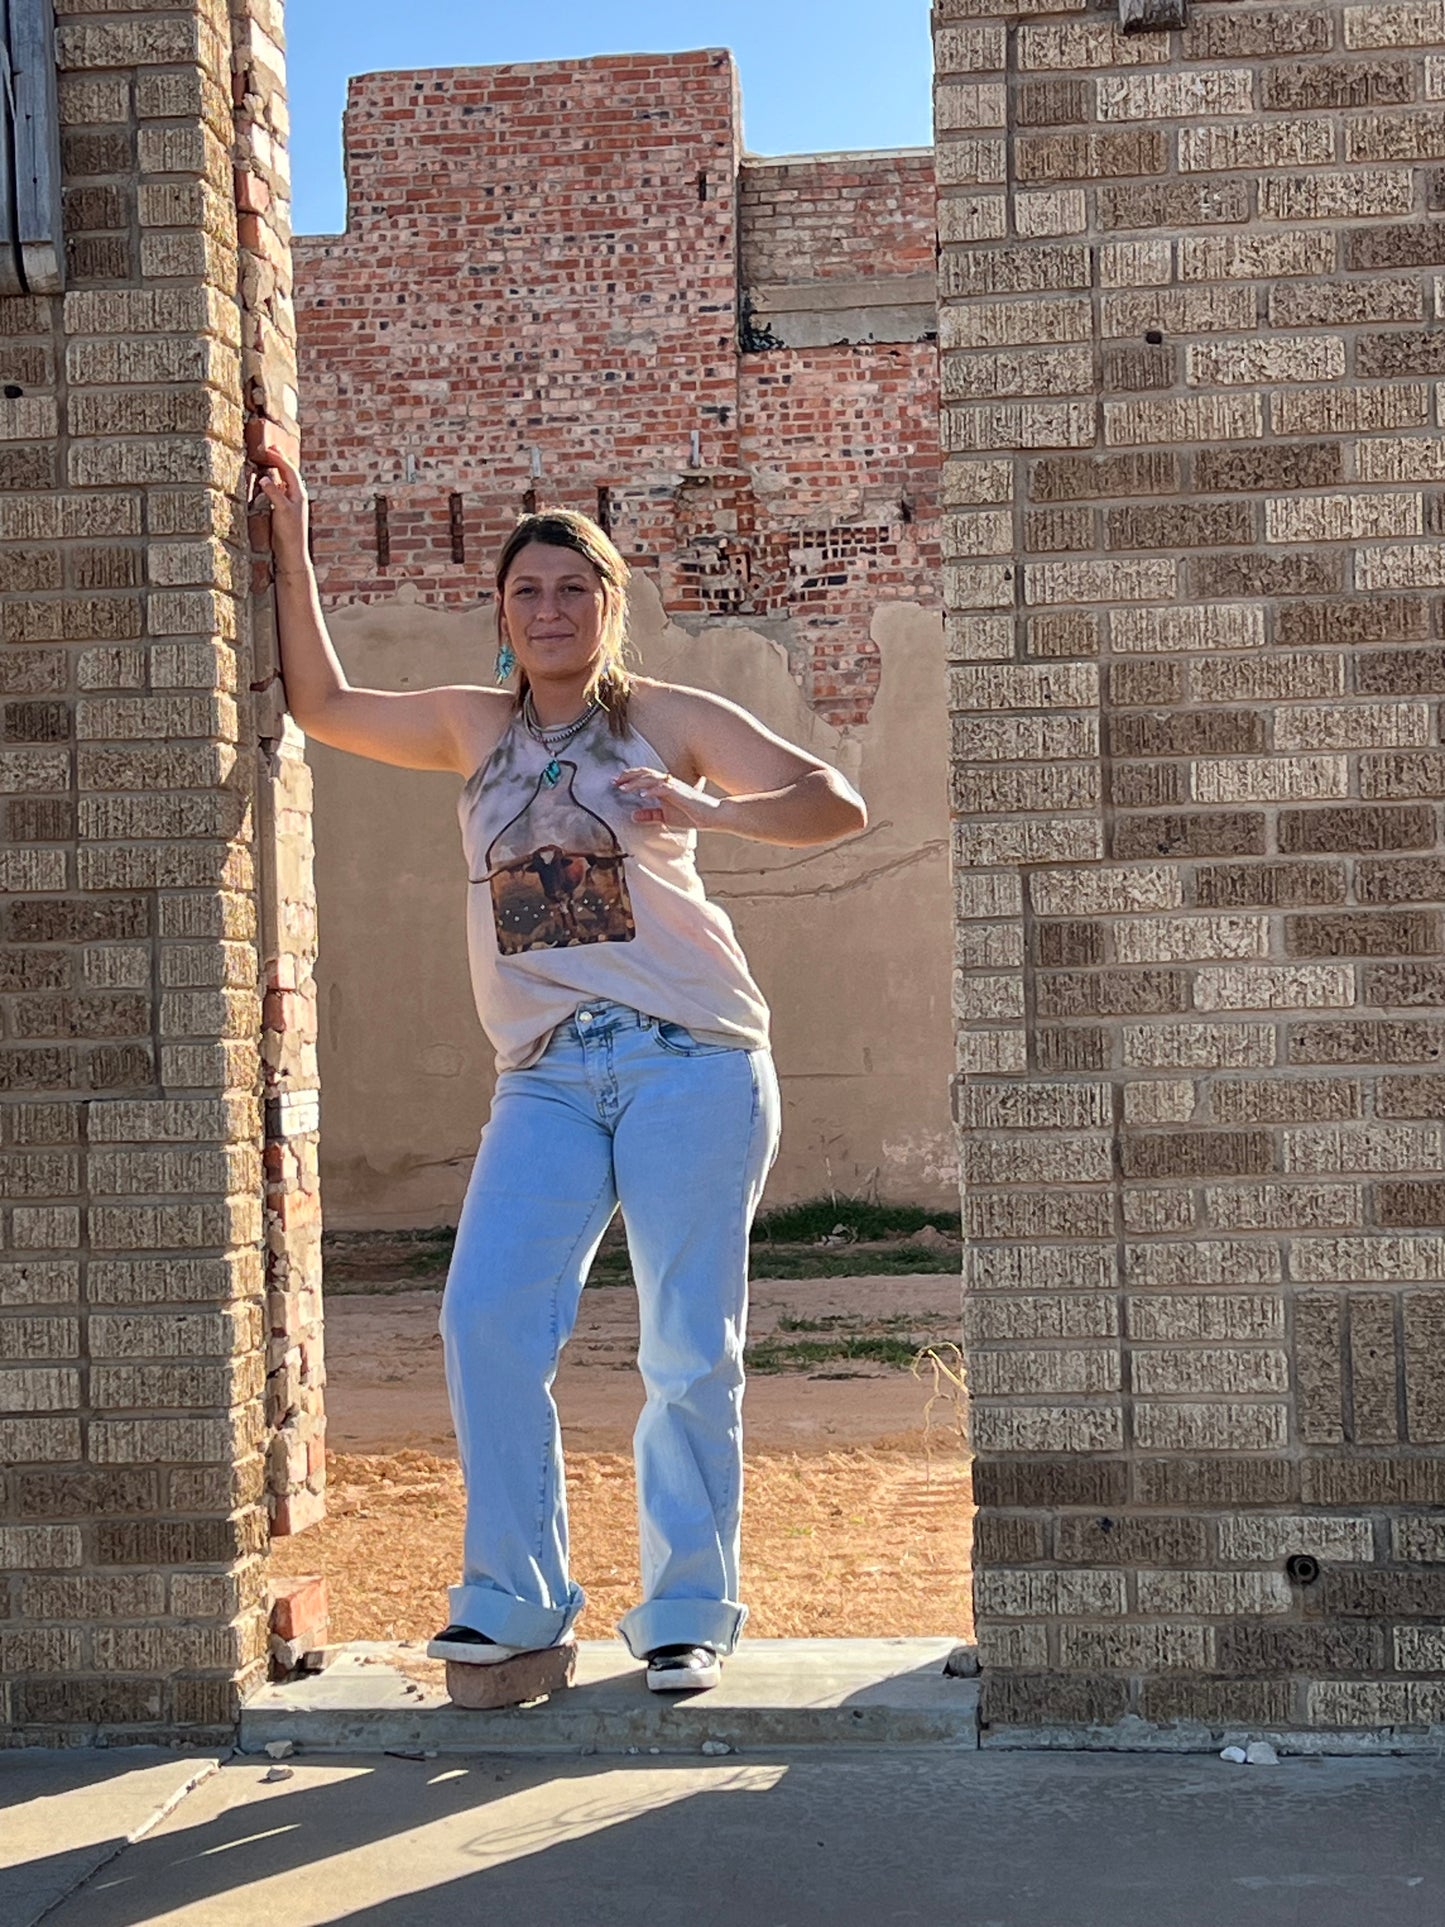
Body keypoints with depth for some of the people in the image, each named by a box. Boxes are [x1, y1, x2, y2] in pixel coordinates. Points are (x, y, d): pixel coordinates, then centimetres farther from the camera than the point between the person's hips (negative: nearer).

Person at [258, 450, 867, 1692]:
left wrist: (711, 812, -19)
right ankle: (513, 1598, -1)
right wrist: (291, 548, 18)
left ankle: (688, 1613, 10)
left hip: (690, 1057, -3)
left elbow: (838, 806, -1)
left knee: (689, 1346, -2)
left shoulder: (668, 719, 4)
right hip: (548, 1076, 3)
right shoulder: (475, 726, 16)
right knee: (486, 1317, -13)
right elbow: (324, 706, 23)